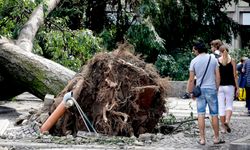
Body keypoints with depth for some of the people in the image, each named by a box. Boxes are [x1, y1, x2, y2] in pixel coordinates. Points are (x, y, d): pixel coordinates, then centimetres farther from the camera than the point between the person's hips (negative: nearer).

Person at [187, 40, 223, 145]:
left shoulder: (194, 61, -3)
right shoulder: (213, 59, -1)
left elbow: (191, 79, -2)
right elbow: (217, 77, 0)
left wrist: (191, 92, 8)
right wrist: (217, 88, 11)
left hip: (200, 90, 0)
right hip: (211, 89, 0)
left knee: (201, 115, 4)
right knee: (214, 115, 7)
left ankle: (202, 139, 4)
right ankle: (216, 138, 13)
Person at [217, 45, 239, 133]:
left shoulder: (217, 61, -2)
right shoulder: (232, 61, -1)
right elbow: (235, 75, -2)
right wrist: (237, 87, 4)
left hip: (220, 86, 0)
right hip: (230, 85, 0)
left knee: (221, 106, 5)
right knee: (229, 104, 10)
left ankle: (223, 127, 8)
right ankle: (227, 120, -16)